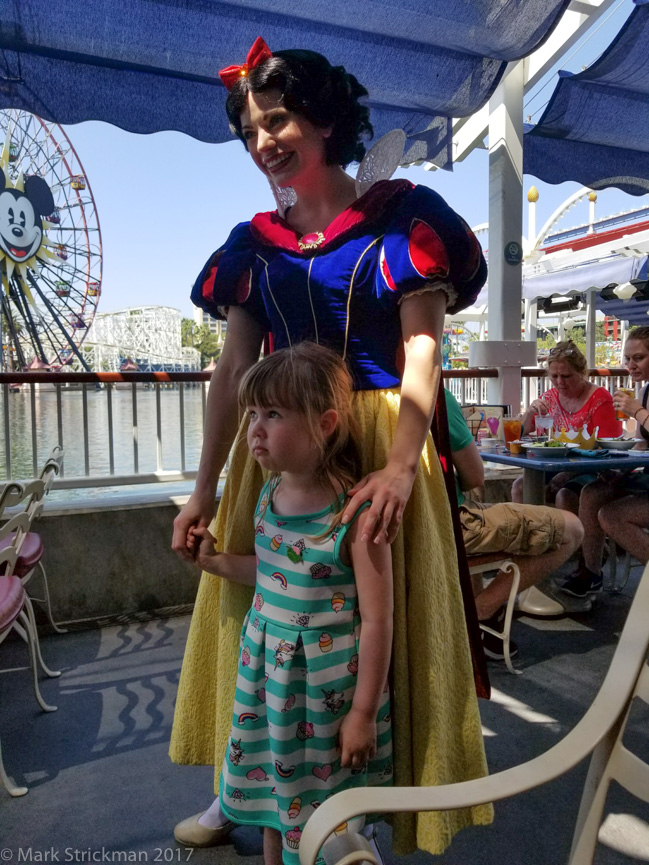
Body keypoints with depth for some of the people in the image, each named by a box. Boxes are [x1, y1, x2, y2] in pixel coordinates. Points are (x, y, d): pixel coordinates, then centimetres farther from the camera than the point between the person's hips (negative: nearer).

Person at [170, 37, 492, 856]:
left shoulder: (400, 217, 1)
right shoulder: (253, 244, 11)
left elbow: (421, 348, -9)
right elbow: (232, 372, 7)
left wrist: (401, 463, -25)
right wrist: (204, 489, 2)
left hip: (379, 444, -4)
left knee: (381, 620, 5)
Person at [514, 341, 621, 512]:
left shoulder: (600, 399, -8)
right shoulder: (551, 397, 9)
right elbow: (521, 434, 11)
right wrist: (530, 411, -8)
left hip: (592, 471, -5)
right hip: (559, 469, 5)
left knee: (565, 495, -33)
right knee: (520, 486, -19)